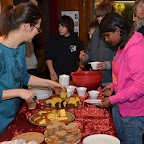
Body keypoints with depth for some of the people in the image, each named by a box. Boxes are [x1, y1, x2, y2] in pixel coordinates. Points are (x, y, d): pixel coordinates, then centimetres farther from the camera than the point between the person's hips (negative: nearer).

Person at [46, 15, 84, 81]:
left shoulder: (77, 41, 3)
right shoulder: (54, 40, 1)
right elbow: (48, 58, 2)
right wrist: (52, 73, -7)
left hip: (72, 75, 1)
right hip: (57, 76, 0)